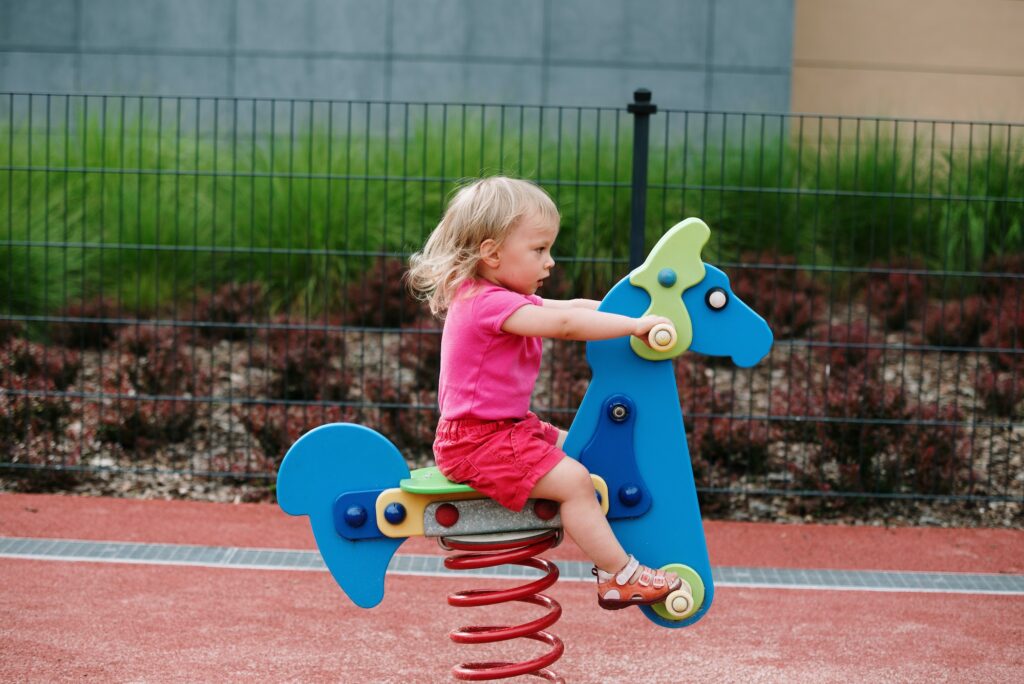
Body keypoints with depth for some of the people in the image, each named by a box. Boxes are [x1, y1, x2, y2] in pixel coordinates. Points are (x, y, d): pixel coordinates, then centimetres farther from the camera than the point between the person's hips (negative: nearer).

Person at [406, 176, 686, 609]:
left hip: (508, 427, 11)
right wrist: (634, 325, -27)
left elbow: (571, 307, 14)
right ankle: (619, 577, -14)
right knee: (573, 479, -20)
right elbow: (563, 323, -31)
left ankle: (605, 553, 22)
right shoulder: (489, 302, -21)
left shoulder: (496, 298, 13)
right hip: (478, 441, -11)